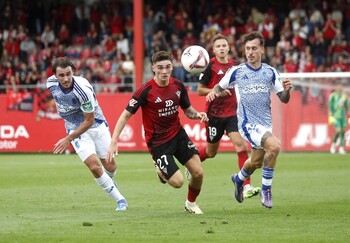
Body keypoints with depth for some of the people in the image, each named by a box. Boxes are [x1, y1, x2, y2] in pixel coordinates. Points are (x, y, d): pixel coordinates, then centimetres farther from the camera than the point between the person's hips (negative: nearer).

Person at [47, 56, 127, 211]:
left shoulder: (83, 89, -31)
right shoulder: (51, 84, -17)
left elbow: (89, 120, -23)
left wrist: (68, 139, -23)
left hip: (96, 125, -2)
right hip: (75, 128, 2)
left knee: (110, 166, 7)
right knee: (94, 166, -16)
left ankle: (108, 182, 46)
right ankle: (120, 200, 0)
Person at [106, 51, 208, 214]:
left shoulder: (178, 86, -3)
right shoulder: (146, 90, -19)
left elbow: (187, 110, 12)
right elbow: (126, 115, -15)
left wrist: (197, 114, -12)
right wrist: (114, 141, -21)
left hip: (178, 135, 5)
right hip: (157, 142, -5)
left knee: (198, 172, -5)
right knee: (177, 181, -13)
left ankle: (191, 203, 25)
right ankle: (162, 171, 24)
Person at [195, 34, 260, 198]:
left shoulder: (233, 65, 6)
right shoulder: (210, 66, -9)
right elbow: (200, 90, -8)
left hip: (232, 113, 4)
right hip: (214, 115, -4)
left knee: (241, 146, -13)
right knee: (211, 152, 10)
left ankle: (246, 187, -14)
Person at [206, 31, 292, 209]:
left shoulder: (270, 72, 3)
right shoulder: (237, 71, -4)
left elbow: (284, 99, 5)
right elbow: (220, 86, 10)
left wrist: (286, 90, -17)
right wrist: (213, 92, -13)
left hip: (265, 123, 5)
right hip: (248, 122, -5)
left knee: (256, 162, 16)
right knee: (274, 146, -28)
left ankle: (239, 179, 51)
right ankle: (266, 189, -13)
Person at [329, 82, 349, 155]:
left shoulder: (344, 96, 9)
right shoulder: (333, 95, -6)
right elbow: (330, 106, -8)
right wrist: (330, 116, -15)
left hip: (343, 116, 5)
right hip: (335, 116, -5)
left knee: (343, 131, 0)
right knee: (338, 131, -15)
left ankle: (341, 148, 6)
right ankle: (333, 144, 8)